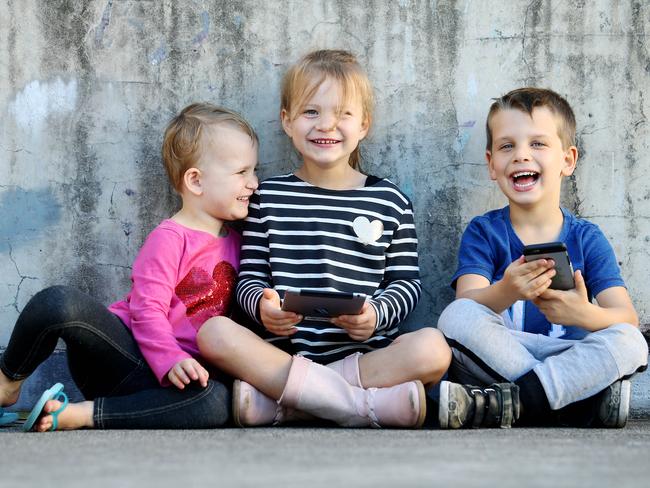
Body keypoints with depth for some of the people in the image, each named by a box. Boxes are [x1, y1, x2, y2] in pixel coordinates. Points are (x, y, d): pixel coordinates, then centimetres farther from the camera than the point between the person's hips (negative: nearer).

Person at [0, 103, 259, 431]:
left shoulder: (233, 243, 17)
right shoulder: (169, 239, -5)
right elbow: (147, 310, -15)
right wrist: (170, 362, -29)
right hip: (126, 352, -5)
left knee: (217, 403, -32)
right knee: (59, 302, -34)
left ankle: (79, 414, -27)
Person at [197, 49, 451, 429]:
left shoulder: (390, 201, 8)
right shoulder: (269, 198, 10)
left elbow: (407, 282, 7)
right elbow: (250, 276, 9)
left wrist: (377, 313, -14)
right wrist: (262, 305, -15)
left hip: (363, 352, 0)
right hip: (282, 351, 0)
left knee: (433, 347, -28)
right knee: (214, 332, -27)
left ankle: (274, 401, -29)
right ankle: (366, 405, -28)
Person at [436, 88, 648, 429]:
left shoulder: (587, 238, 7)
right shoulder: (483, 232, 6)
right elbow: (466, 307, -12)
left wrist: (585, 314, -29)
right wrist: (505, 292, -35)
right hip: (494, 363, -1)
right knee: (455, 317, -28)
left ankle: (504, 403, -30)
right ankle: (593, 399, -28)